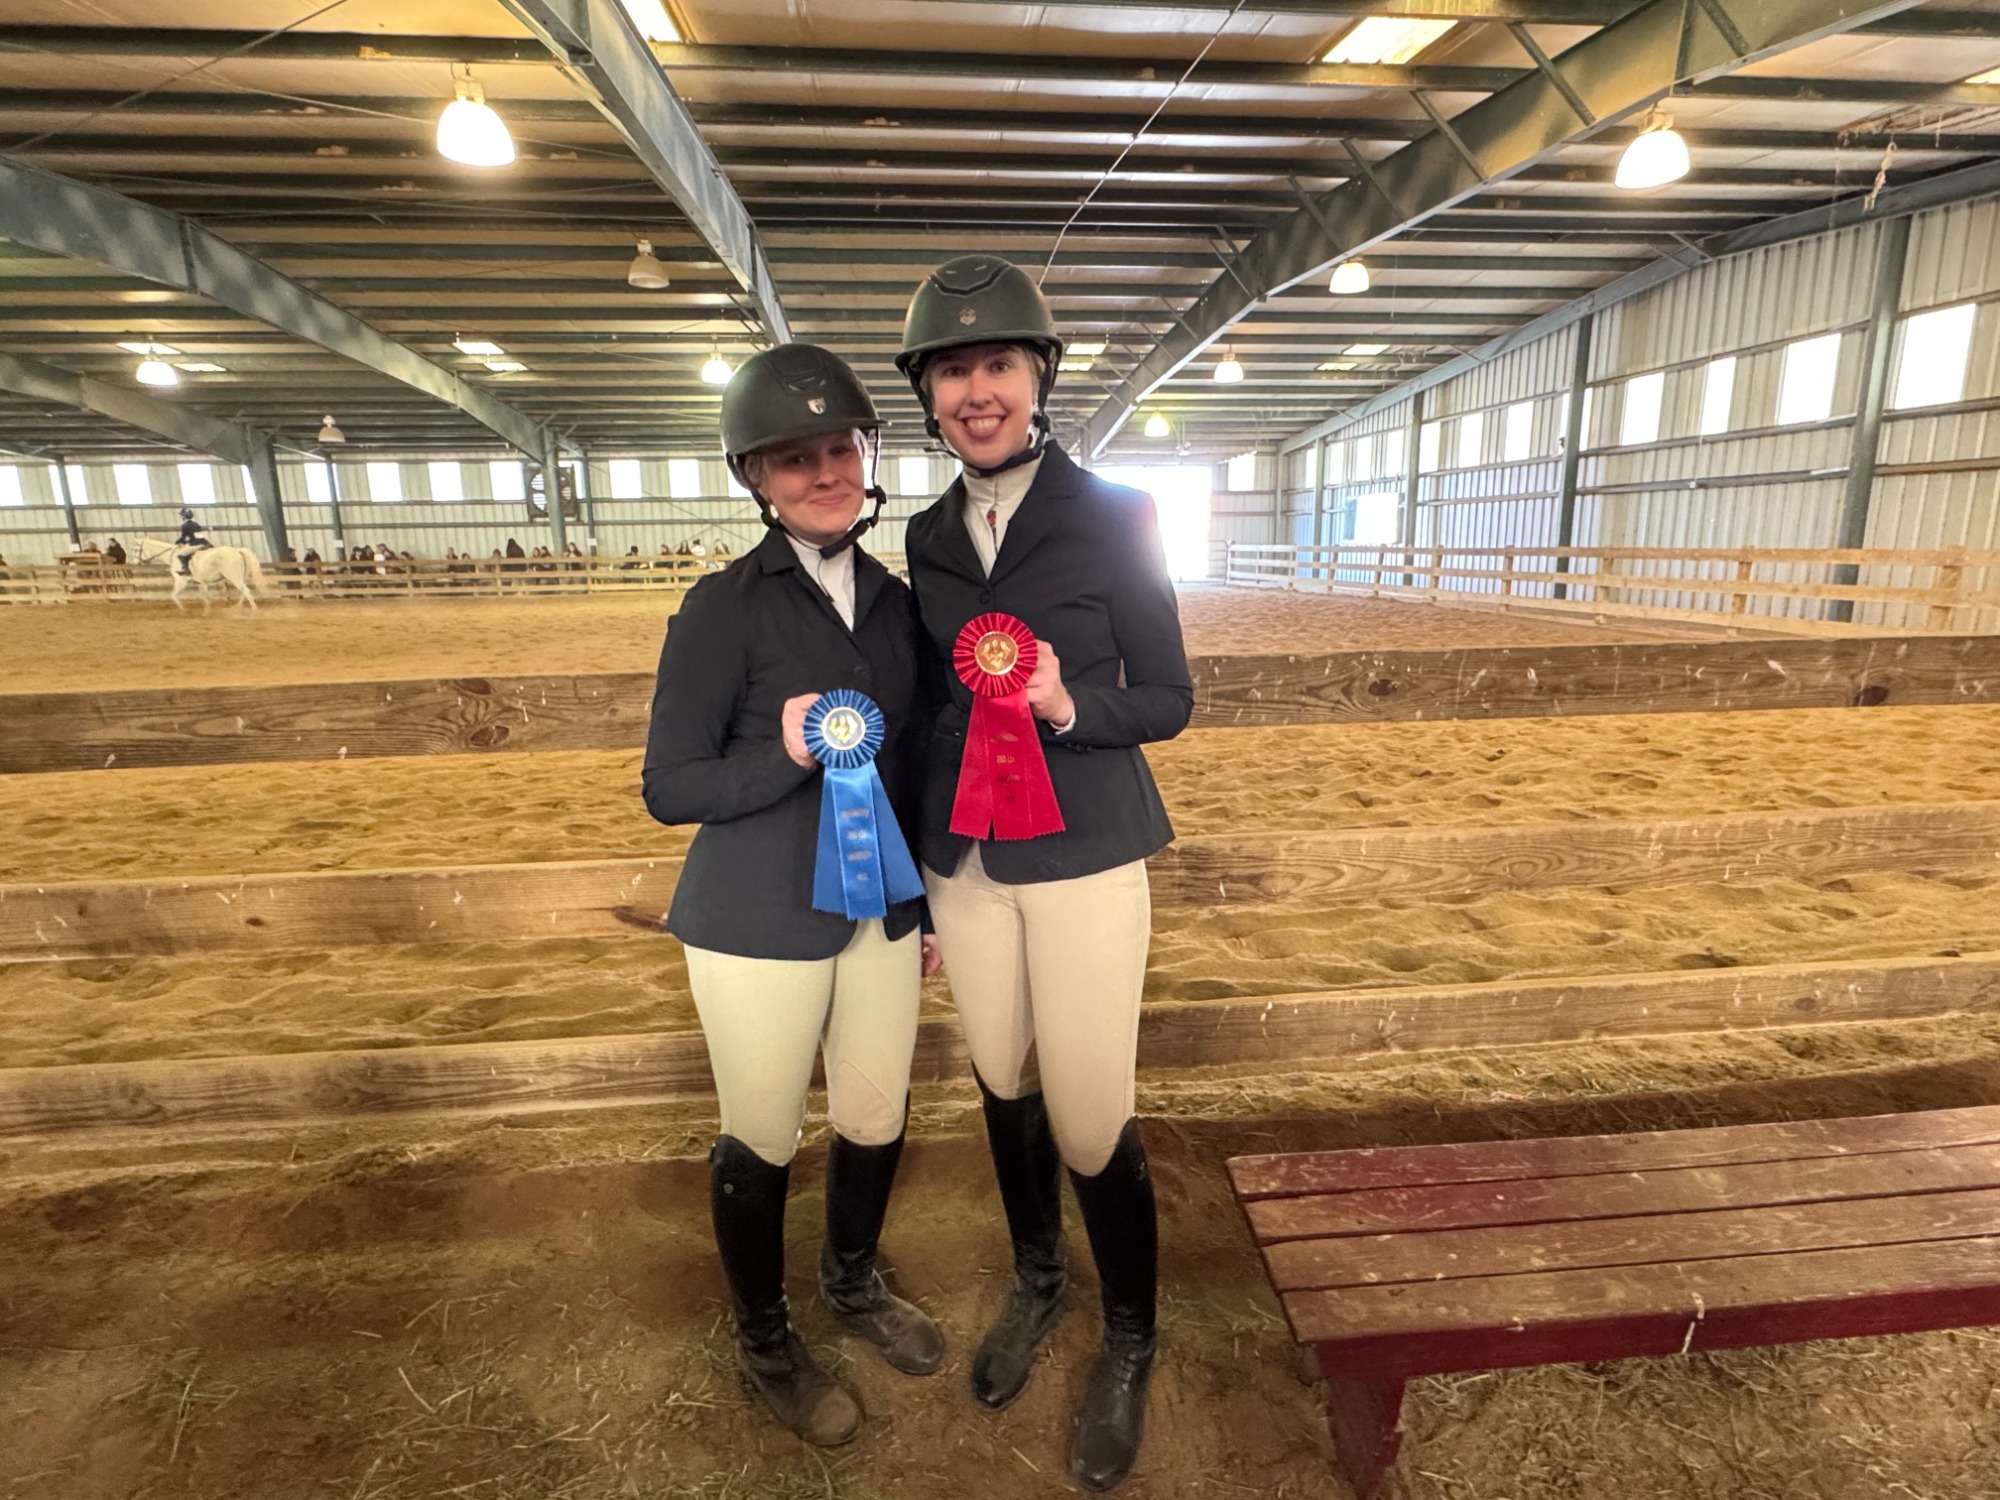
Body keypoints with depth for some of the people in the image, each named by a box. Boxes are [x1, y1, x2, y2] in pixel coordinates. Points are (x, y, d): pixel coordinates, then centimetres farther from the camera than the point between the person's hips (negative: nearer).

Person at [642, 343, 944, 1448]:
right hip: (761, 927, -5)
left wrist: (925, 901, 15)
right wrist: (787, 753, -28)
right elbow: (668, 788, -12)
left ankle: (852, 1286, 49)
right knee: (760, 1143, 13)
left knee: (876, 1123, 18)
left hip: (881, 916, 5)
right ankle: (764, 1341, 41)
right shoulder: (724, 608, -13)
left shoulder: (895, 601, 3)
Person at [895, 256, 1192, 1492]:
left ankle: (1131, 1345, 31)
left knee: (1091, 1121, 2)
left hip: (1084, 857, -4)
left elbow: (1168, 700, -4)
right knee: (1004, 1090, 18)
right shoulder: (928, 538, 5)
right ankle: (1038, 1286, 45)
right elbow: (934, 704, 11)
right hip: (965, 863, 5)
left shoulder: (1115, 517, -8)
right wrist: (911, 878, 14)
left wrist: (1069, 706, -26)